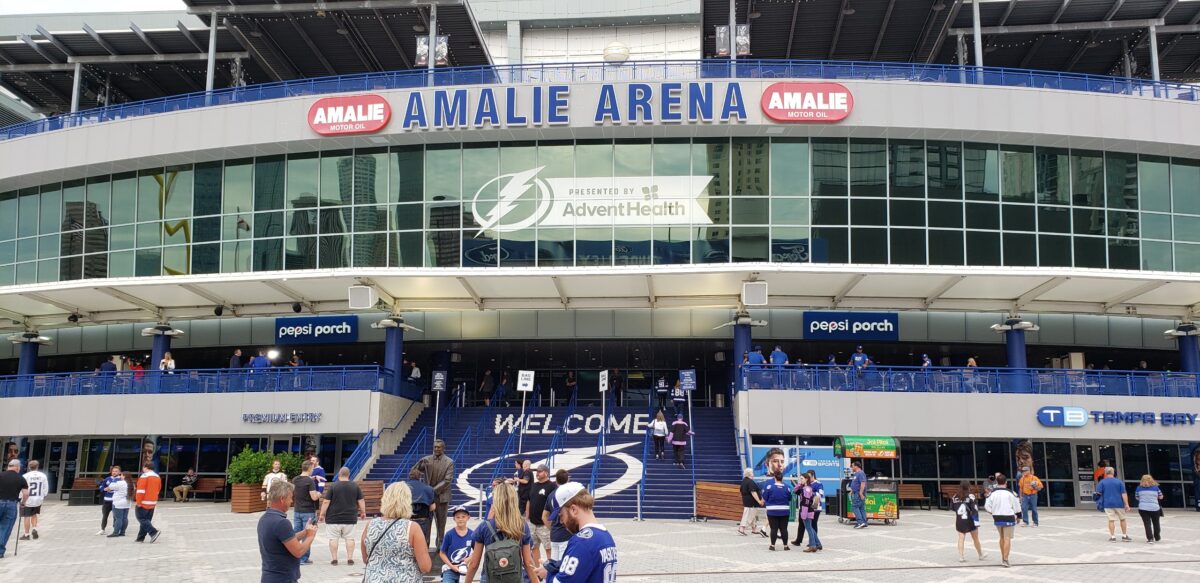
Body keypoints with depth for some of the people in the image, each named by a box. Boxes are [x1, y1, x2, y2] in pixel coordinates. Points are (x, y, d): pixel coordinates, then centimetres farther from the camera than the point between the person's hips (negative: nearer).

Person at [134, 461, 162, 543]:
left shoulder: (144, 476, -11)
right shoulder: (157, 477, 13)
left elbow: (141, 490, -17)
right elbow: (158, 490, 19)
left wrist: (138, 501, -14)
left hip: (143, 503, -7)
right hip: (153, 503, 7)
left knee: (141, 519, -3)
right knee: (147, 520, 11)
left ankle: (154, 532, -18)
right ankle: (141, 538, 14)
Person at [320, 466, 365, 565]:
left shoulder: (332, 486, -7)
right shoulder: (355, 486, 1)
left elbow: (326, 502, -9)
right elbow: (361, 501, 5)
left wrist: (322, 514, 0)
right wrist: (363, 512, 18)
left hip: (333, 518, -2)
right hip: (350, 518, 2)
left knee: (333, 539, 5)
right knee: (350, 538, 9)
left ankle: (334, 559, 5)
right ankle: (350, 558, 6)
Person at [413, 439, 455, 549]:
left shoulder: (449, 462, -4)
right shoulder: (426, 460, 4)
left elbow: (447, 480, -10)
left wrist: (435, 490, -16)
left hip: (442, 495, -2)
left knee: (441, 520, 6)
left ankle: (440, 543, 15)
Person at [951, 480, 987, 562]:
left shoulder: (955, 497, -2)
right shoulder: (970, 496, -12)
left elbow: (952, 509, 6)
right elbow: (975, 510, -15)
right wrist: (976, 522, -14)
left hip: (959, 521, 2)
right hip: (970, 521, -2)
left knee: (961, 538, 5)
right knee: (975, 539, 14)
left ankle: (961, 556, 0)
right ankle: (981, 555, 31)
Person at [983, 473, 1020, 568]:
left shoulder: (992, 493, -2)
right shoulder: (1010, 493, -11)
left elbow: (987, 506, 0)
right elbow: (1016, 506, -4)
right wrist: (1017, 515, 13)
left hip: (997, 518, 4)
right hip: (1008, 518, -4)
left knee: (1002, 537, 20)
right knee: (1007, 538, 0)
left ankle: (1003, 557, 28)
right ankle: (1005, 559, -6)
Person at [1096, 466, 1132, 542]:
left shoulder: (1102, 482, -1)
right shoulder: (1119, 482, 1)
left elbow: (1098, 493, -2)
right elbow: (1124, 494, -4)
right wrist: (1127, 504, -4)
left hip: (1108, 504, -1)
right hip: (1119, 503, 1)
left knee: (1111, 520, 2)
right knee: (1122, 519, 15)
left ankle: (1112, 537, 3)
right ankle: (1124, 536, 22)